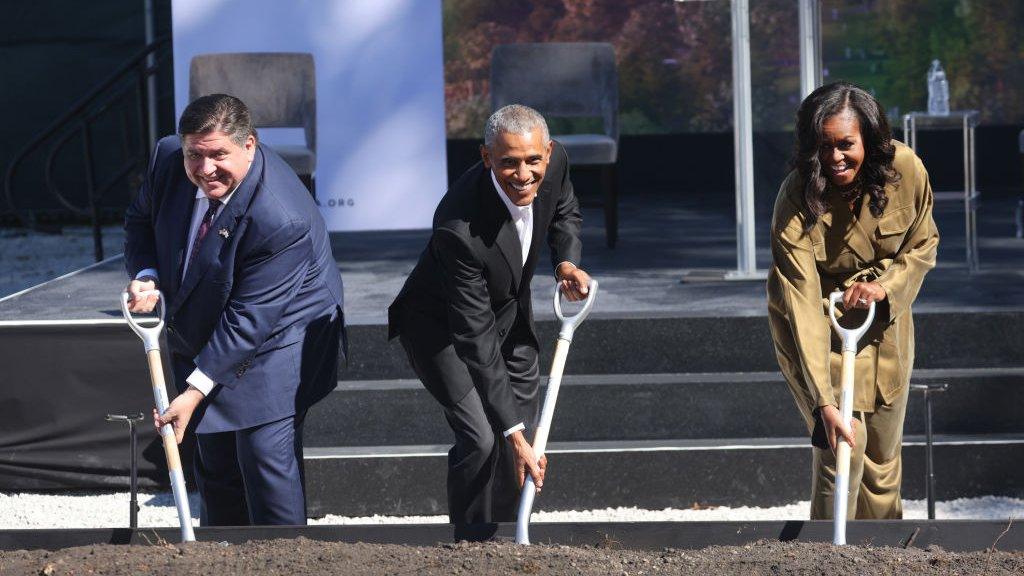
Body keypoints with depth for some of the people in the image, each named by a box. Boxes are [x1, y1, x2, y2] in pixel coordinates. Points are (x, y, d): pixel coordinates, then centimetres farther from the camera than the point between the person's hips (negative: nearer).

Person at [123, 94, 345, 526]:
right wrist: (146, 275, -15)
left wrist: (196, 390, -28)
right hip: (202, 336, 7)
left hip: (276, 340, -7)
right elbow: (141, 220, 6)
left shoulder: (281, 220, -34)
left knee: (265, 454, -16)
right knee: (214, 459, 14)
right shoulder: (168, 158, -14)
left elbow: (248, 319, -30)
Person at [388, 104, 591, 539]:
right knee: (481, 438, -19)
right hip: (441, 326, -7)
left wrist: (566, 262, -17)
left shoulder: (554, 159, -23)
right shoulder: (459, 227, -41)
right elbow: (476, 339, -37)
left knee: (523, 421, 14)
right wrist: (513, 433, -37)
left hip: (509, 311, 7)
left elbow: (564, 212, 5)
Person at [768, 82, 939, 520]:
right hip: (820, 331, -4)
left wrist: (886, 285, -22)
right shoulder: (797, 203, -29)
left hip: (885, 323, 4)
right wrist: (825, 404, -41)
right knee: (844, 448, -16)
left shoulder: (905, 169, -19)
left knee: (883, 452, 13)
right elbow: (804, 307, -34)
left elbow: (923, 246, 0)